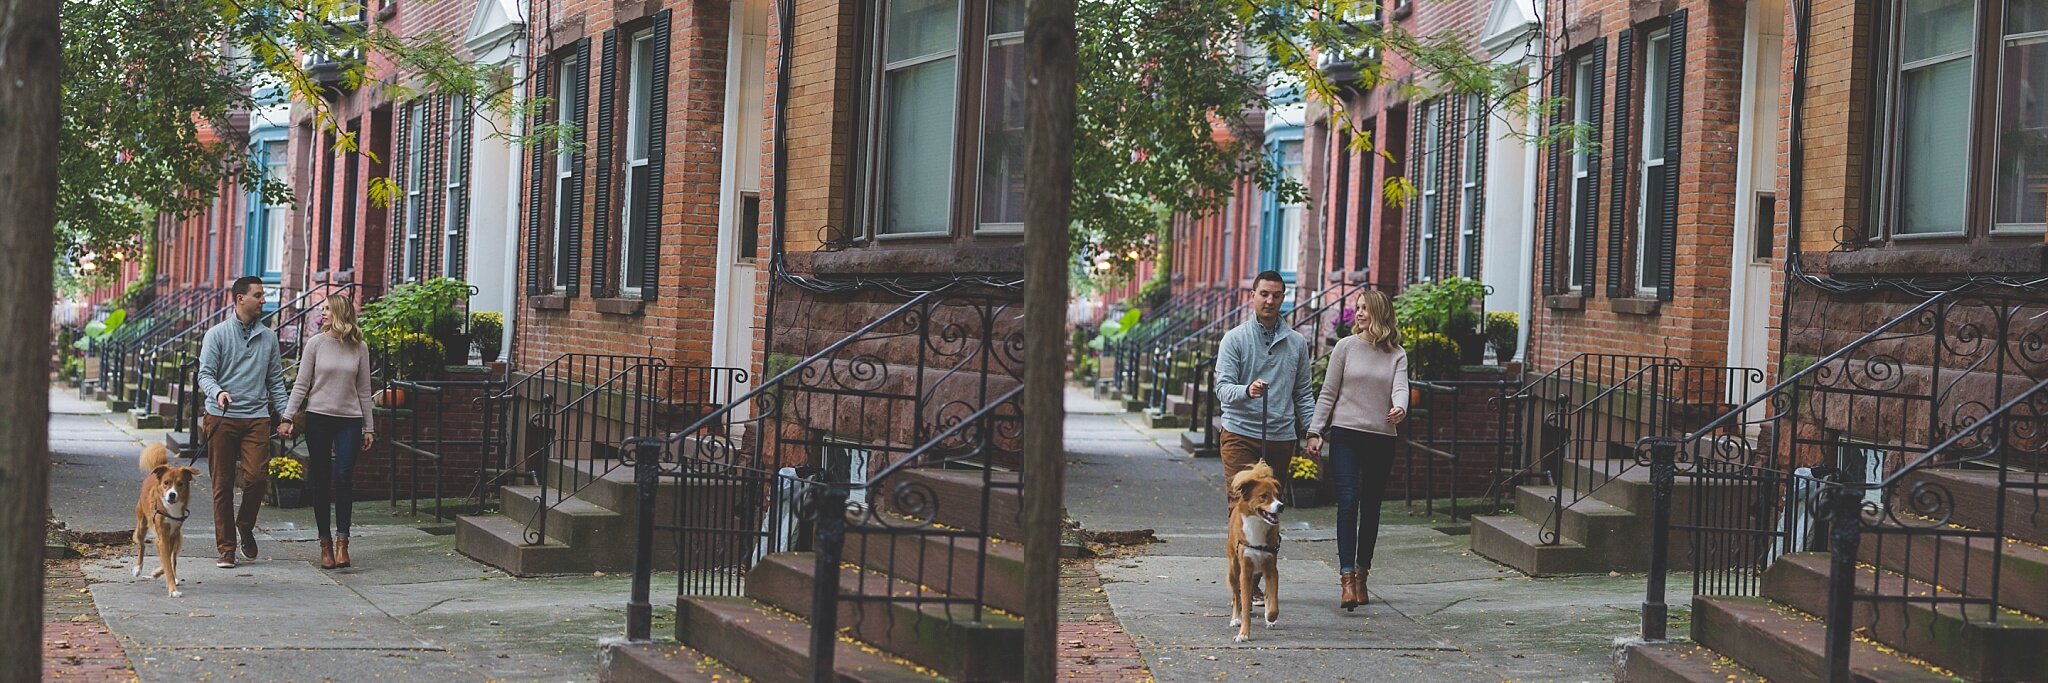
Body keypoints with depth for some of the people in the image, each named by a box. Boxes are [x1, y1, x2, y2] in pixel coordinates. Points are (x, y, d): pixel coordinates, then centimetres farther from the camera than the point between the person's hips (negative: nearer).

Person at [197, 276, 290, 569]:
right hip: (222, 417, -2)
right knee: (223, 485, 1)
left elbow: (275, 379, 17)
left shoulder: (268, 337, 12)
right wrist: (218, 393, -24)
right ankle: (226, 547, 8)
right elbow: (205, 374, -2)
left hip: (257, 417, 2)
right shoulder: (217, 334, 2)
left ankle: (246, 526, 15)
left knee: (255, 477, -12)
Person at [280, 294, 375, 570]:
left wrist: (368, 428, 8)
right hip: (318, 417, 0)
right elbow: (301, 384, 2)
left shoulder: (359, 348, 4)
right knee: (321, 481, 3)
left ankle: (342, 541, -8)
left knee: (342, 478, -13)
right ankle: (325, 542, 11)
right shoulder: (316, 343, 2)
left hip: (349, 420, 0)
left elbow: (363, 390, 9)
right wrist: (288, 417, -6)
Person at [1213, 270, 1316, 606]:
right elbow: (1223, 387, -9)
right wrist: (1247, 390, -30)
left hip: (1281, 437, 4)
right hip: (1241, 435, -4)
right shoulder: (1234, 339, 0)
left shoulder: (1297, 343, 11)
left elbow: (1304, 393, 15)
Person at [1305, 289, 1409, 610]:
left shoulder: (1397, 355, 7)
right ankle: (1347, 577, -17)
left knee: (1371, 507, 8)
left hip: (1382, 438, 2)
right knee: (1348, 502, -13)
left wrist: (1399, 408, -32)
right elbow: (1328, 393, 5)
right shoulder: (1346, 346, 4)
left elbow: (1400, 388, -9)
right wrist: (1315, 431, -2)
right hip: (1346, 434, -2)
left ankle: (1361, 574, 19)